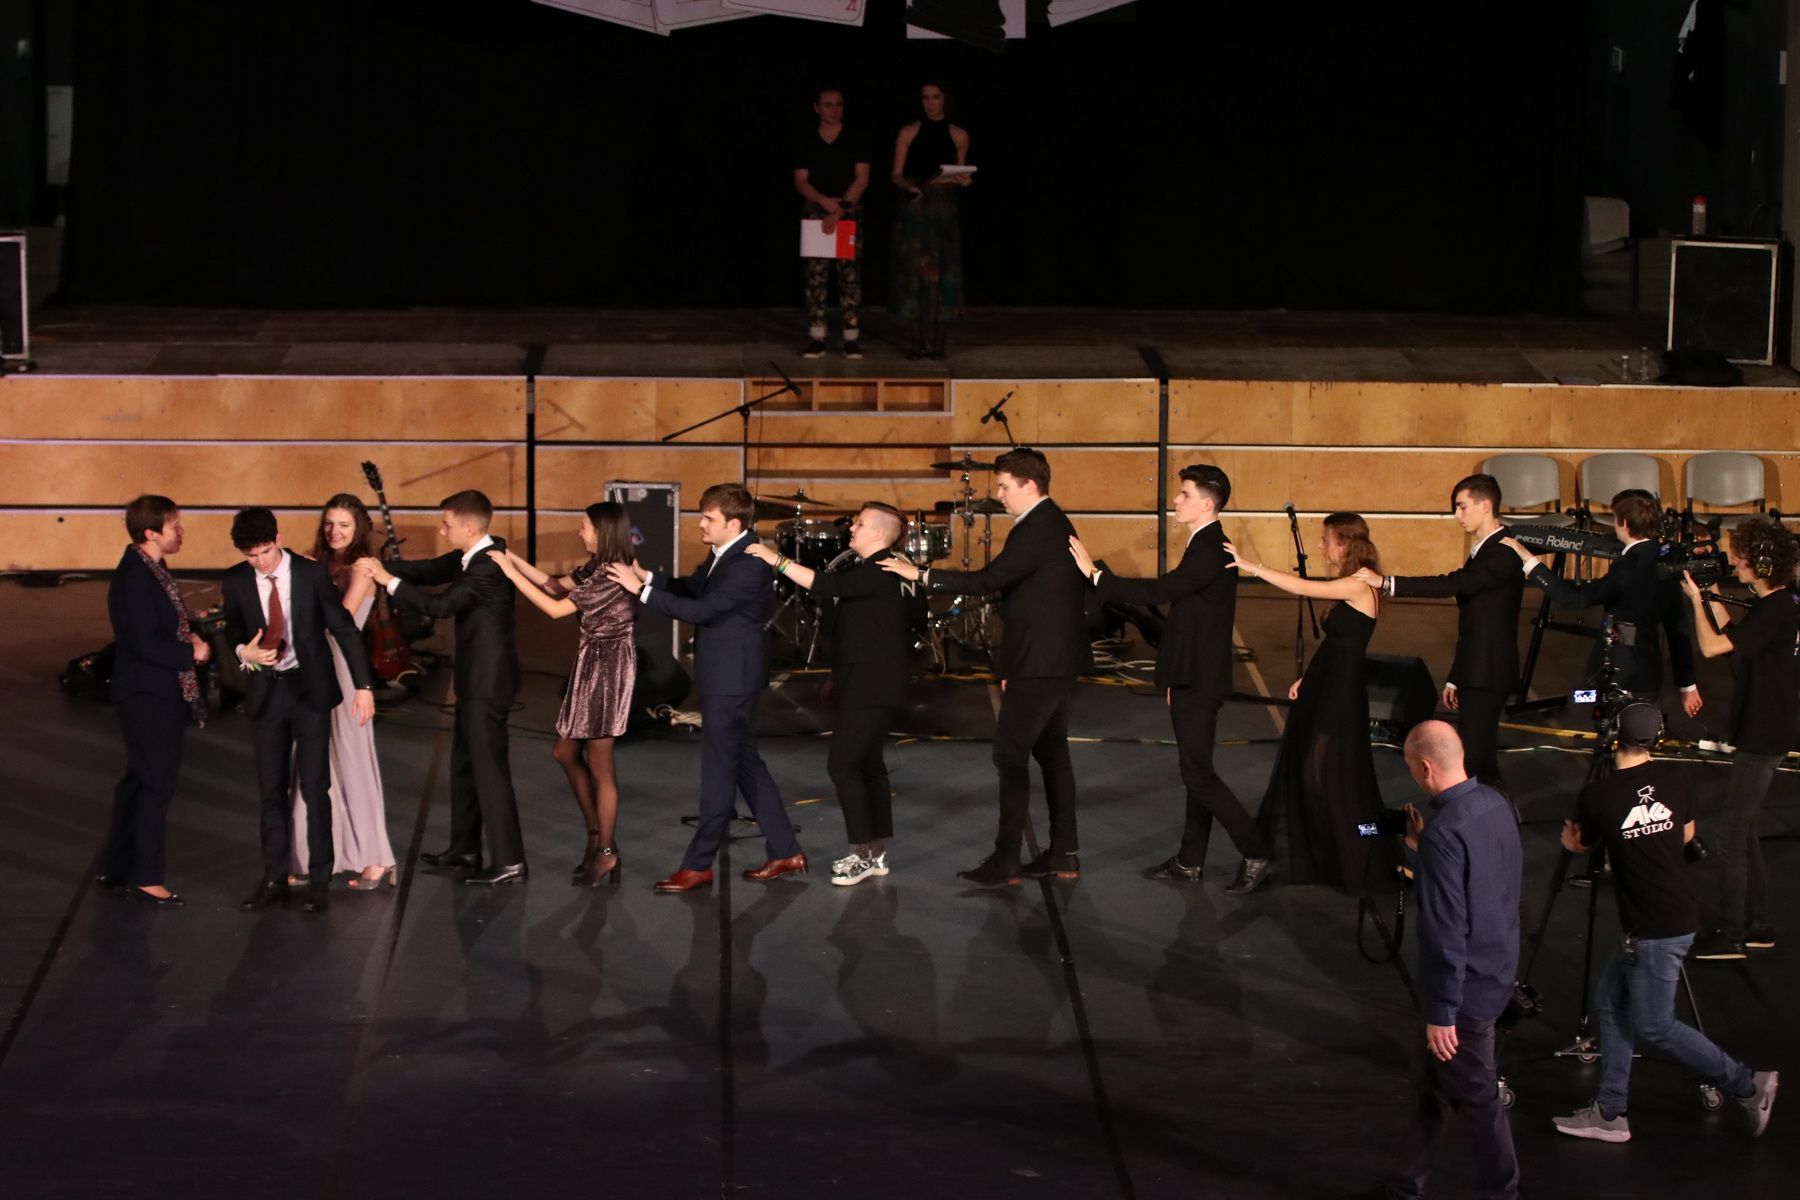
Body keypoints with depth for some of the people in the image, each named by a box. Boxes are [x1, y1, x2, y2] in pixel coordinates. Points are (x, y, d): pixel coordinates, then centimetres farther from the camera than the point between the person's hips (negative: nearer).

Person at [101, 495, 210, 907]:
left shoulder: (152, 570, 9)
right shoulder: (136, 577, -21)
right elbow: (146, 644, -24)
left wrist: (187, 634, 1)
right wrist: (192, 653, -14)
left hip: (160, 693, 10)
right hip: (150, 696, -10)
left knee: (140, 780, 17)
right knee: (156, 784, -3)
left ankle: (115, 868, 27)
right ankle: (145, 878, 5)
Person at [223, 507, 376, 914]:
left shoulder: (312, 574, -10)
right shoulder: (235, 582, -2)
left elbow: (345, 630, -6)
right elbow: (233, 632, 12)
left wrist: (363, 685, -10)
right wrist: (244, 652, -13)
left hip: (311, 689, -3)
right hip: (266, 692, 3)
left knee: (315, 786, -3)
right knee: (271, 789, 7)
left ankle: (320, 878, 5)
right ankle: (274, 878, 15)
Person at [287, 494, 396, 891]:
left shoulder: (360, 568, -8)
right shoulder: (321, 565, 12)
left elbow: (342, 617, -20)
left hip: (345, 669, -7)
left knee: (351, 761, -3)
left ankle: (376, 861, 3)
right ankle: (316, 857, 15)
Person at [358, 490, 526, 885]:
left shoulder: (488, 567, -24)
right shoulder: (471, 556, 5)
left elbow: (441, 604, -29)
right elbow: (431, 571, 6)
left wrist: (389, 580, -21)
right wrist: (381, 566, -8)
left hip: (487, 682, -11)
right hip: (476, 678, 11)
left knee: (489, 768, -7)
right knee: (464, 763, 20)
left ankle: (509, 862, -5)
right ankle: (464, 848, 31)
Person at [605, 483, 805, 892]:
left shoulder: (749, 564, -23)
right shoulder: (724, 554, 7)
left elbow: (700, 609, -26)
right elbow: (692, 587, 16)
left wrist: (642, 590, -24)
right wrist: (646, 576, 2)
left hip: (732, 678, -10)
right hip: (722, 674, 10)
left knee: (719, 769, -2)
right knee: (745, 762, 16)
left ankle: (698, 865, 5)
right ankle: (785, 851, 23)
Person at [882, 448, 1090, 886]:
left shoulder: (1036, 530, -18)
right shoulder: (1055, 525, 15)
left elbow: (990, 579, -25)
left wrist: (921, 575, -19)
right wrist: (1013, 664, 19)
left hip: (1038, 667, -11)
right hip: (1060, 661, 11)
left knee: (1010, 756, -8)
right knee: (1051, 753, 14)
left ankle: (1006, 859, -7)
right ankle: (1064, 854, 18)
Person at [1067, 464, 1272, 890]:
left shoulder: (1210, 551, -20)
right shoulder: (1205, 545, 13)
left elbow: (1158, 592, -27)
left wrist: (1095, 575, -22)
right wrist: (1174, 675, 18)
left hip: (1200, 681, -10)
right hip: (1192, 678, 10)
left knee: (1198, 774, -8)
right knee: (1196, 772, 14)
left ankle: (1254, 853, -3)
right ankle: (1190, 862, 20)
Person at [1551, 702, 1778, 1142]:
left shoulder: (1597, 797, -14)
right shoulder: (1675, 778, -1)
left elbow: (1580, 844, 7)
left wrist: (1569, 836, 30)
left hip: (1654, 931, -7)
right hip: (1678, 914, 7)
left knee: (1654, 1025, 5)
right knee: (1610, 1002, 14)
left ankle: (1747, 1085, 7)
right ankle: (1608, 1113, 16)